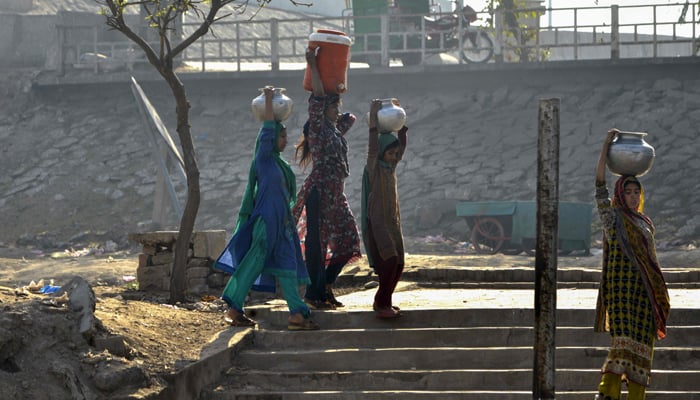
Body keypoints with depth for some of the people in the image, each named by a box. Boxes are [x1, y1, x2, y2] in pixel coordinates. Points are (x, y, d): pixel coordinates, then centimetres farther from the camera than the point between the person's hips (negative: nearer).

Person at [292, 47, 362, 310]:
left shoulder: (335, 130, 18)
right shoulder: (318, 128, -5)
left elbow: (350, 117, 39)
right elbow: (318, 98, -16)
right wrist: (312, 65, -11)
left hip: (336, 194, 9)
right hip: (319, 192, -9)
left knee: (347, 241, 7)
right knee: (317, 242, -6)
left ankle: (325, 288, 14)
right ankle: (314, 292, -2)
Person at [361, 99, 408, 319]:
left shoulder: (391, 167, 12)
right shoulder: (373, 167, -6)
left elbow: (402, 145, 13)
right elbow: (372, 147, -20)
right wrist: (374, 120, -23)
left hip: (393, 222, 8)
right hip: (377, 222, -8)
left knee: (398, 264, 6)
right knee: (390, 260, -18)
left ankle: (382, 301, 17)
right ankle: (383, 305, -17)